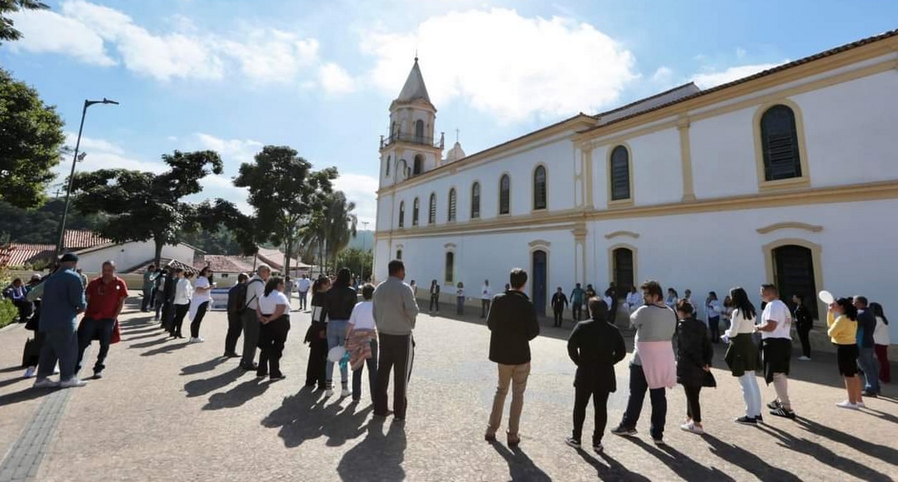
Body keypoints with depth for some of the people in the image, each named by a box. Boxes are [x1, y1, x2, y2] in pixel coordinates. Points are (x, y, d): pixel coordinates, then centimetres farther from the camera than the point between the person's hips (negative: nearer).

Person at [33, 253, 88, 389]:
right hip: (63, 320, -8)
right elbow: (78, 300, -16)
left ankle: (41, 378, 16)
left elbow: (45, 299, 19)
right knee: (68, 350, 1)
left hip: (48, 320, 8)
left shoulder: (51, 278, 16)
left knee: (48, 350, 14)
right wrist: (83, 307, 5)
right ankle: (67, 378, 7)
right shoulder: (73, 277, -11)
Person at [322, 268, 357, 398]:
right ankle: (344, 388, 12)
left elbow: (324, 310, 1)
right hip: (346, 325, -2)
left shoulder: (330, 292, 2)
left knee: (330, 356, 11)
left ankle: (329, 387, 18)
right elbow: (354, 311, -6)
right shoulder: (352, 292, -5)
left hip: (331, 324, 2)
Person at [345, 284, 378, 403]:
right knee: (372, 369, 8)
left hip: (356, 337, 3)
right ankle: (374, 397, 12)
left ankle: (356, 396, 21)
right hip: (370, 337, -3)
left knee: (357, 368, 14)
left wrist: (347, 339, 8)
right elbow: (379, 325, -7)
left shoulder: (357, 306, 4)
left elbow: (350, 324, 3)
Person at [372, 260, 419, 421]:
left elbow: (374, 311, 10)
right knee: (401, 375, 6)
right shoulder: (404, 288, -15)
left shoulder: (379, 288, 5)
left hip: (383, 334, 6)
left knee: (382, 371, 14)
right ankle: (399, 411, 14)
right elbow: (413, 311, -20)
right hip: (402, 336, -6)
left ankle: (379, 408, 22)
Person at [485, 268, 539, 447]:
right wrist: (523, 335, 5)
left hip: (501, 353, 3)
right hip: (520, 354, -3)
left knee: (501, 390, 22)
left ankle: (491, 429, 26)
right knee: (518, 395, 13)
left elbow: (490, 323, -2)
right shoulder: (527, 304, -16)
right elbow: (534, 330, -15)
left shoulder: (498, 299, -8)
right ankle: (512, 435, 21)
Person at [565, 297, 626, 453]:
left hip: (585, 373, -3)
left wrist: (579, 362, -1)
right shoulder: (613, 329, 1)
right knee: (601, 408, 10)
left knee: (580, 407, 10)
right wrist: (608, 362, 7)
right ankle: (597, 442, 17)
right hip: (605, 375, 3)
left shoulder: (583, 326, -9)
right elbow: (621, 352, 1)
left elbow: (571, 346, -14)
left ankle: (576, 438, 19)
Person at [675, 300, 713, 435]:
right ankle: (690, 419, 29)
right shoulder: (701, 325, 7)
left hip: (687, 367, -7)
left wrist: (701, 364, -9)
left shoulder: (682, 325, -14)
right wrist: (707, 363, 2)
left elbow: (688, 347, -18)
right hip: (699, 368, 7)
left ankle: (697, 424, 11)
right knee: (693, 394, 18)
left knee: (691, 396, 4)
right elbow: (708, 346, 5)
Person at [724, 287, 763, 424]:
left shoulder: (737, 312, -17)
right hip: (750, 345, 9)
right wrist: (730, 333, 14)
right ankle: (757, 413, 24)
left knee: (745, 383, -2)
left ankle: (751, 416, 4)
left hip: (740, 347, -9)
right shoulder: (751, 310, 9)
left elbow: (733, 332, -16)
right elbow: (751, 328, 16)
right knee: (753, 381, 16)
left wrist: (726, 334, 5)